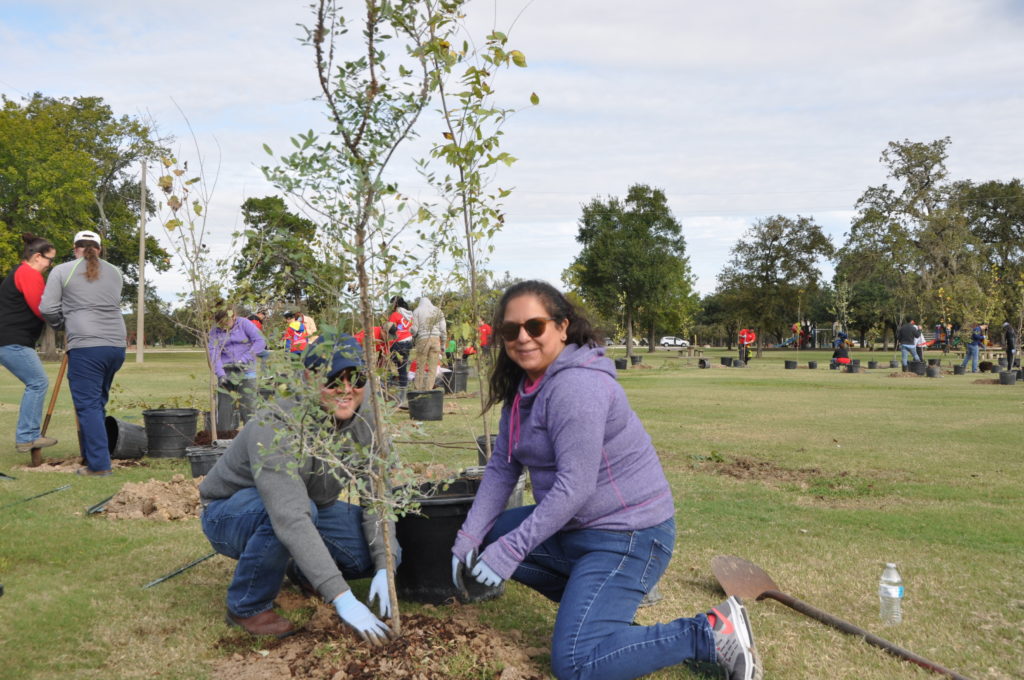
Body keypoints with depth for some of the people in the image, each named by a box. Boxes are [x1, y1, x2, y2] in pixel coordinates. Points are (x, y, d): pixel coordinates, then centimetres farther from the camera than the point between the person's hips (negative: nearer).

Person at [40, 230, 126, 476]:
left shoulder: (61, 271, 3)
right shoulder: (114, 273, 16)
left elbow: (47, 309, 0)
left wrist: (61, 324, 20)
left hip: (86, 347, -5)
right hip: (116, 345, 5)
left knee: (88, 405, -1)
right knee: (98, 403, 17)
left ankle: (99, 465, -4)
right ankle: (92, 455, 22)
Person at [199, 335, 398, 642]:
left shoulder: (363, 418, -17)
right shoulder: (276, 427, -36)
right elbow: (290, 518, -46)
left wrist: (384, 569, -28)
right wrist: (341, 597, -51)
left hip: (310, 507, 6)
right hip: (231, 513, -6)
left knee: (381, 552, -15)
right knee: (279, 513, -39)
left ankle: (302, 570, 15)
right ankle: (248, 606, -13)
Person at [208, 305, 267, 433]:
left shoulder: (244, 324, -2)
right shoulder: (215, 331, 4)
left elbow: (261, 341, -9)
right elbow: (213, 352, -4)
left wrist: (244, 359, -15)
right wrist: (220, 374, -17)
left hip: (245, 371, -2)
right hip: (226, 372, 2)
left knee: (248, 404, -4)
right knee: (224, 406, -2)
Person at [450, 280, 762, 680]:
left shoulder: (576, 385, -23)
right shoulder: (523, 385, 7)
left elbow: (575, 486, -26)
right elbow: (501, 467, 7)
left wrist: (510, 550, -21)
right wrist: (469, 537, -2)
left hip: (627, 534, -9)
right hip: (573, 527, 9)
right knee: (487, 538, 14)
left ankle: (713, 633, -7)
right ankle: (591, 599, 17)